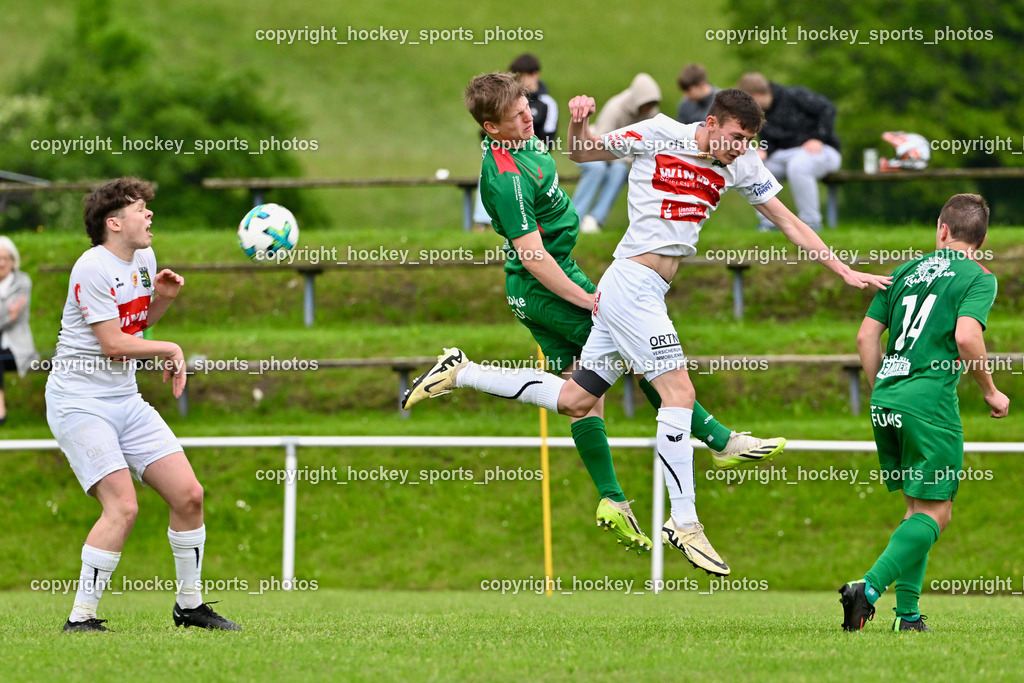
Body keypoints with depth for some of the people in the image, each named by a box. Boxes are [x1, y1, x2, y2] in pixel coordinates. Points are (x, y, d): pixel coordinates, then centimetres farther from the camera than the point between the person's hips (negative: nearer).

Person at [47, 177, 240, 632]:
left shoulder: (144, 260, 10)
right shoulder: (93, 269, -17)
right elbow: (113, 344, -20)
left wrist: (164, 297, 4)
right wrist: (171, 351, -6)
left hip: (125, 401, 8)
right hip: (79, 402, -8)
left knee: (189, 494, 0)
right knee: (123, 505, -22)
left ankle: (190, 605, 16)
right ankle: (80, 619, -16)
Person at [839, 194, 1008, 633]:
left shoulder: (906, 271, 17)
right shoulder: (978, 278, 0)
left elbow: (866, 336, 14)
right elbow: (966, 336, -16)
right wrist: (991, 393, -2)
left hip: (885, 400, 6)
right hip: (930, 401, -6)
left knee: (917, 507, 16)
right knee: (935, 512, -2)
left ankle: (908, 612, 10)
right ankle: (870, 588, -20)